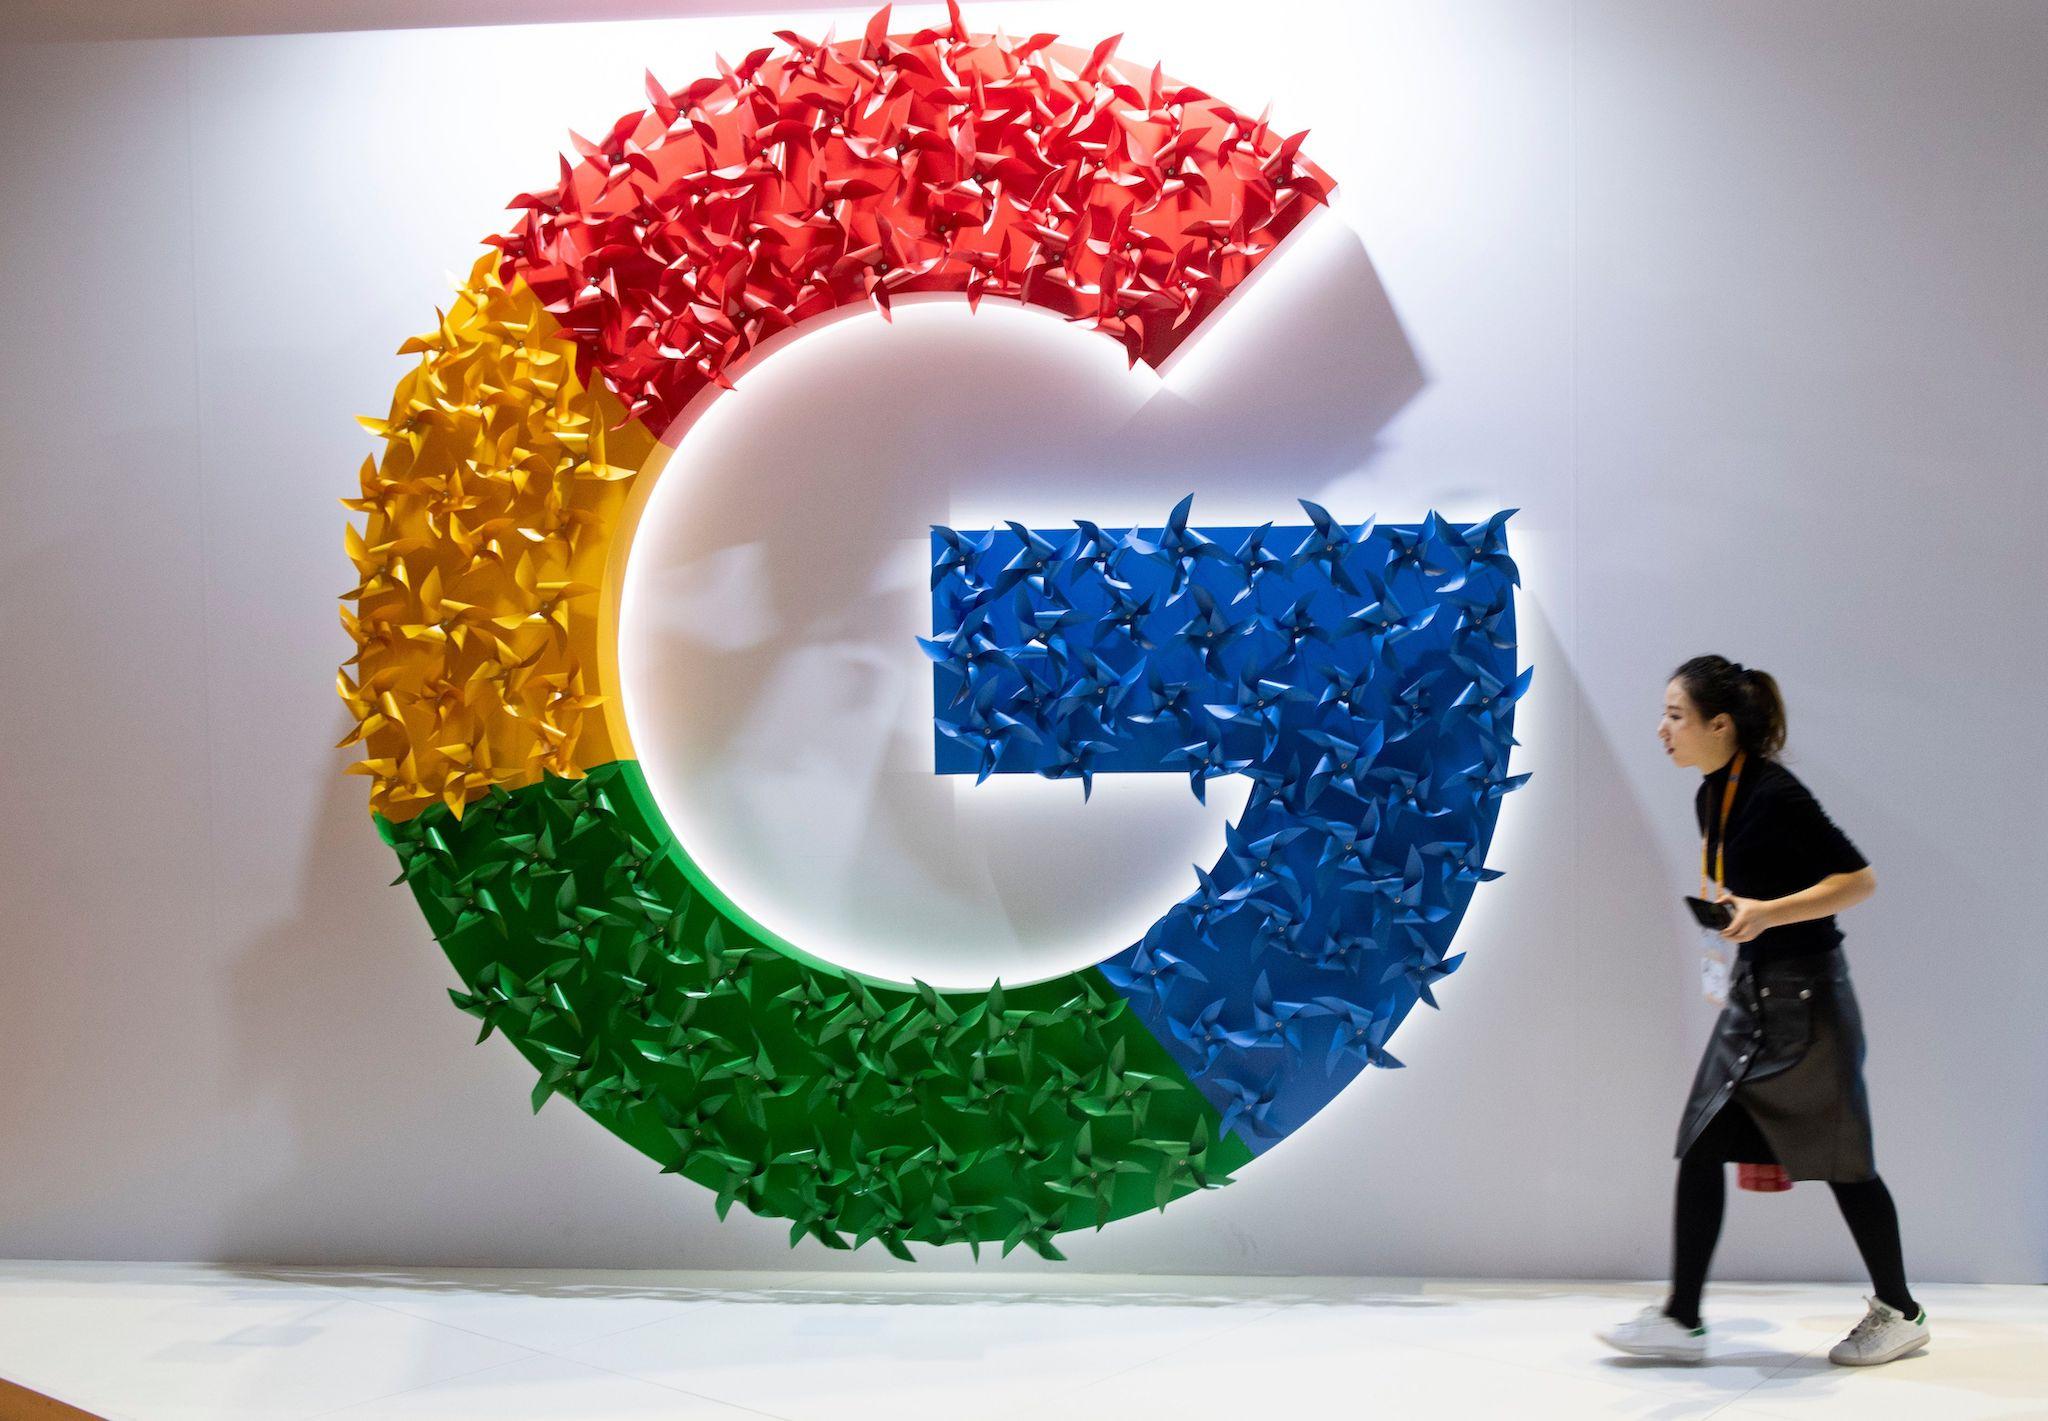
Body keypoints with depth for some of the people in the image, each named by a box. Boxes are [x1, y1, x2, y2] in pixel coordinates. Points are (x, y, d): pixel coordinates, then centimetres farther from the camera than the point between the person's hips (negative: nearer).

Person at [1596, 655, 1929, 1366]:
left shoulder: (1774, 794, -20)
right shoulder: (1711, 797, 6)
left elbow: (1859, 879, -20)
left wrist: (1767, 913, -29)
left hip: (1805, 998, -8)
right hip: (1752, 993, 8)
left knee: (1840, 1159, 5)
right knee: (1701, 1148, 3)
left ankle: (1899, 1313, 24)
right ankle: (1681, 1317, 7)